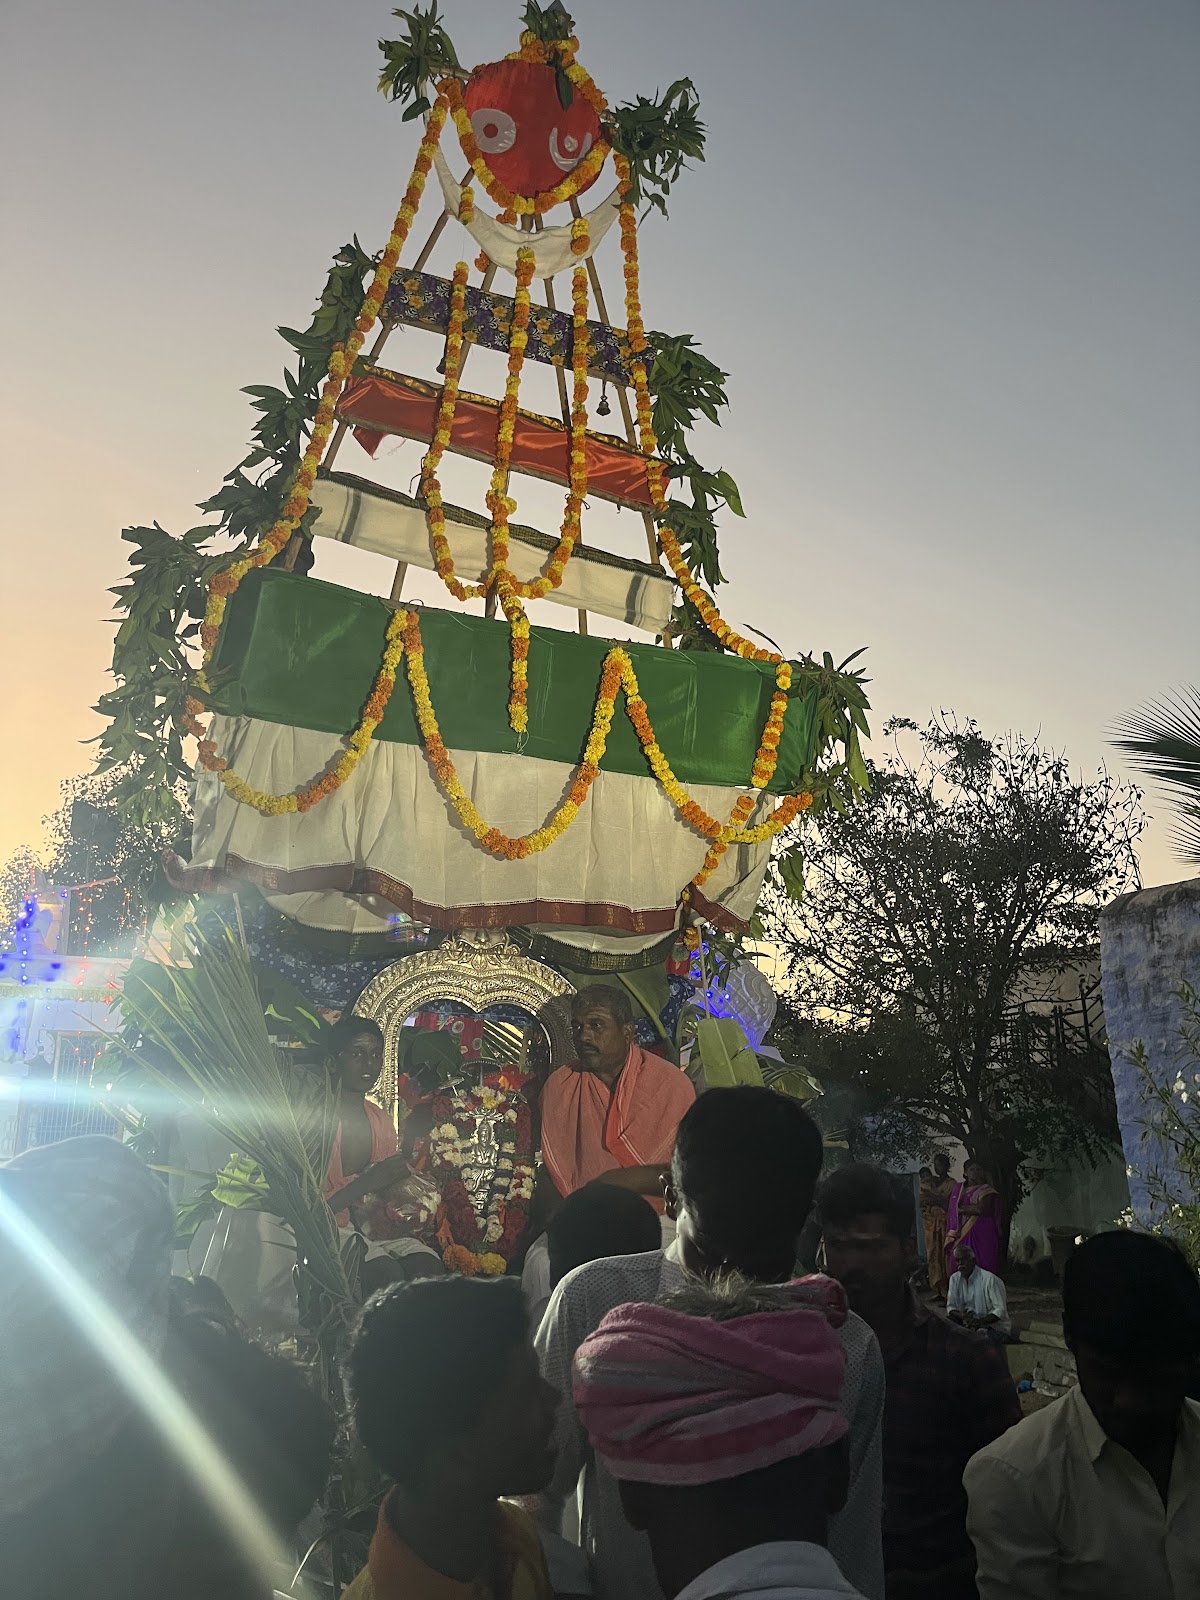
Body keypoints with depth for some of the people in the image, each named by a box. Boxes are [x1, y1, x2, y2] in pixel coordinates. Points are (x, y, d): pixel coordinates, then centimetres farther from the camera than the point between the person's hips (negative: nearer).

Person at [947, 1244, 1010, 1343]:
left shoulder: (990, 1279, -15)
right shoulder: (955, 1279, 4)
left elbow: (1000, 1310, -18)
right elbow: (950, 1307, 2)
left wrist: (981, 1321, -35)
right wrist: (962, 1316, -22)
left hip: (996, 1328, -6)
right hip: (969, 1325, 6)